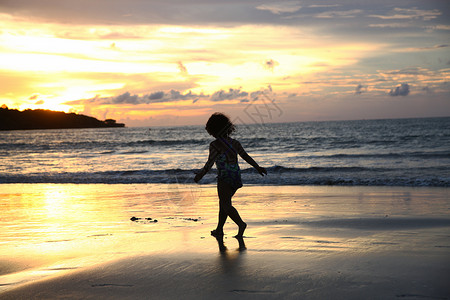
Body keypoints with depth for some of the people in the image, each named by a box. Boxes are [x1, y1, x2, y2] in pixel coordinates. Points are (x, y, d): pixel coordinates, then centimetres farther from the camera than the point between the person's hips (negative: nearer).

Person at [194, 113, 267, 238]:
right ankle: (219, 229, 23)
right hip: (236, 175, 7)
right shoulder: (234, 142, 9)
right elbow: (246, 156, 9)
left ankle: (241, 224, -26)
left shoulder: (215, 145, -10)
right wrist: (257, 167, 16)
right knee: (224, 202, 18)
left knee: (226, 205, -6)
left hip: (225, 177, -7)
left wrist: (200, 175, 1)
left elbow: (209, 164, -10)